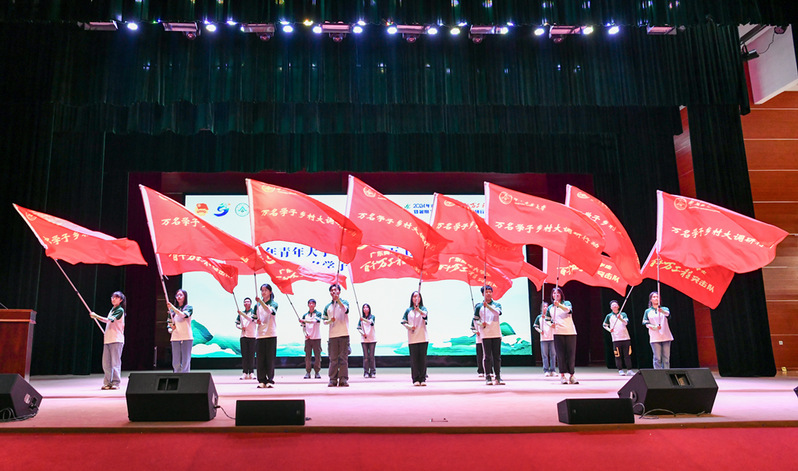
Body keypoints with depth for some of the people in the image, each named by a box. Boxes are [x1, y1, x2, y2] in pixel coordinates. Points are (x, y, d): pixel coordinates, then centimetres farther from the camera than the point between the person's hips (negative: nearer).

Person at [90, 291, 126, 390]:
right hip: (108, 339, 8)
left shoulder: (120, 310, -7)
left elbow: (109, 320, -18)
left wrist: (96, 316, -21)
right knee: (106, 363, 5)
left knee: (115, 362, -7)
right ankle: (107, 383, 12)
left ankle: (115, 383, -2)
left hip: (117, 340, -8)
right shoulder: (111, 310, 19)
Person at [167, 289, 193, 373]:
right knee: (176, 363, 1)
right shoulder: (172, 310, 14)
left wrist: (172, 307, -24)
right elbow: (169, 323, 21)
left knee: (185, 361, -4)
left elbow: (183, 315, -18)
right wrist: (170, 329, 0)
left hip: (186, 337, -4)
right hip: (175, 337, 4)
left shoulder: (189, 308, 2)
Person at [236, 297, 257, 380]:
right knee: (244, 355, 0)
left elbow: (251, 319, -15)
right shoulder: (241, 313, 16)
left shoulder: (254, 311, 2)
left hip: (252, 336, -4)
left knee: (251, 355, -3)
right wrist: (241, 327, -5)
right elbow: (237, 324, 16)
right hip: (243, 336, 4)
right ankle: (245, 373, 1)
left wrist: (242, 313, -21)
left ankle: (251, 372, 0)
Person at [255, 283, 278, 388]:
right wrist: (256, 321, -3)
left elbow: (269, 310, -22)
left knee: (270, 358, -3)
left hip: (271, 334, -4)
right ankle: (262, 380, 7)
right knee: (260, 358, 1)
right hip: (260, 334, 4)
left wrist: (261, 301, -36)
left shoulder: (273, 303, 1)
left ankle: (270, 380, 3)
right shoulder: (258, 305, 14)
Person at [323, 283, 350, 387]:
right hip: (332, 335, 2)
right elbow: (324, 321, 13)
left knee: (344, 358, -3)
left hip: (344, 335, -2)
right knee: (333, 358, 2)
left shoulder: (344, 302, 7)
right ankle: (333, 379, 6)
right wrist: (330, 321, -9)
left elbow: (344, 309, -17)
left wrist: (337, 299, -30)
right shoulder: (327, 306, 15)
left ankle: (343, 379, 0)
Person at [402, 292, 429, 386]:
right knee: (414, 359, -1)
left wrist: (418, 310, -38)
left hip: (423, 338, -1)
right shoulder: (408, 310, 9)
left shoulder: (423, 308, 5)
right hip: (412, 338, 1)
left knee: (423, 358, -1)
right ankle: (415, 379, 5)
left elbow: (424, 314, -17)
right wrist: (409, 326, -11)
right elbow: (403, 322, 7)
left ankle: (422, 379, 6)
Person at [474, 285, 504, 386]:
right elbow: (475, 320, 10)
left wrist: (487, 306, -25)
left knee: (497, 356, 2)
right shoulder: (479, 306, 7)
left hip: (496, 334, 1)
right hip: (485, 335, -1)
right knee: (488, 357, -1)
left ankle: (498, 377, 7)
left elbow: (497, 312, -14)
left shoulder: (497, 304, 8)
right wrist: (481, 324, -9)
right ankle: (488, 377, 2)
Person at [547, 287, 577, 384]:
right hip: (558, 333, 1)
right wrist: (550, 324, 0)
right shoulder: (550, 308, 14)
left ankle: (571, 375, 6)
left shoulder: (567, 303, 8)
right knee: (560, 354, -2)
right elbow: (547, 320, 22)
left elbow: (568, 310, -15)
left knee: (571, 354, -2)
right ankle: (562, 375, 3)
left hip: (570, 332, -1)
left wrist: (559, 305, -33)